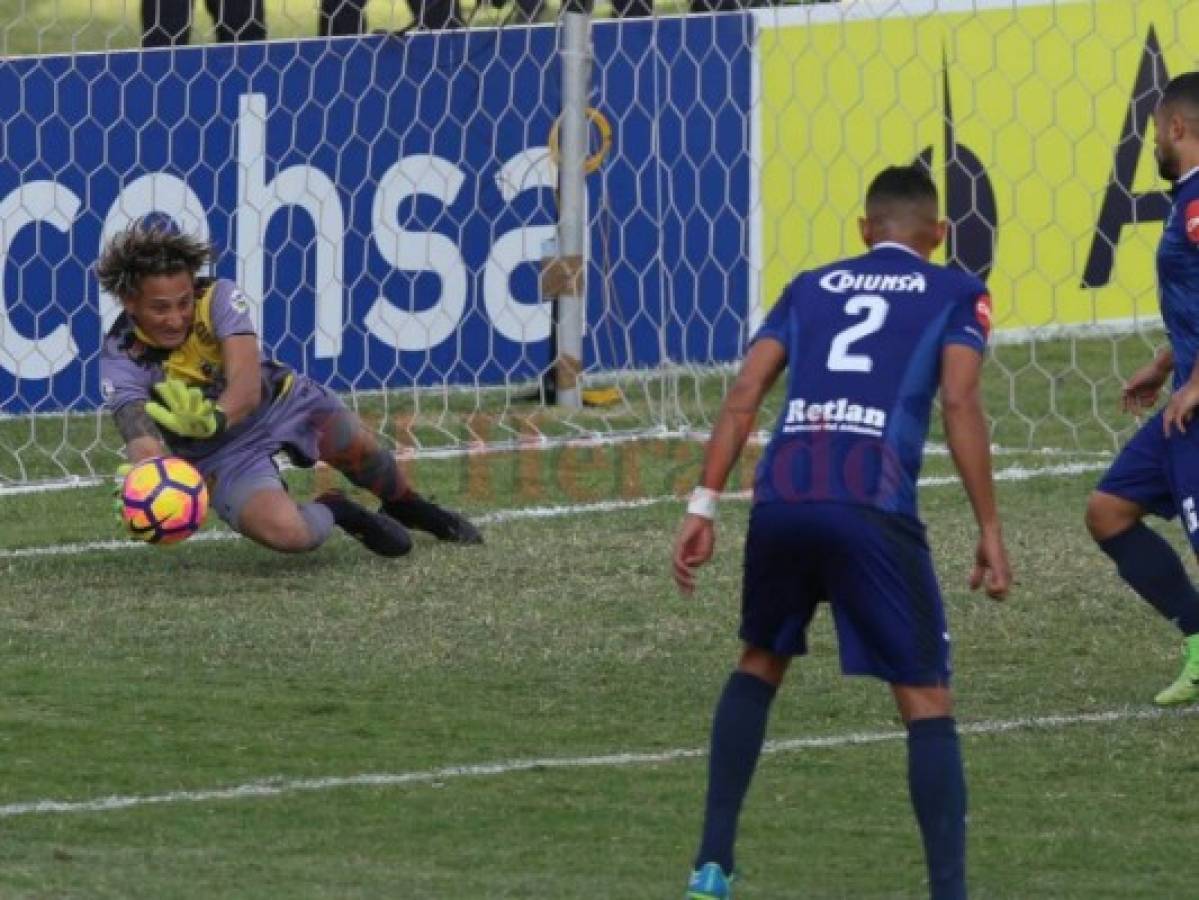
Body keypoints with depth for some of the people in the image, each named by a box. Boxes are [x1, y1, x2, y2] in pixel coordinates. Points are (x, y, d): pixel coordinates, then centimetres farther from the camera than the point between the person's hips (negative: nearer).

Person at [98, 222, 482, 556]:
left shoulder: (217, 297, -24)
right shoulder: (121, 360, -25)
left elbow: (247, 385, -37)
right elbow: (143, 439, -39)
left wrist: (214, 419, -60)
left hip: (282, 400, 3)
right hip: (222, 454, -3)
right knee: (290, 532, -27)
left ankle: (408, 507, 42)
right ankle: (334, 512, 11)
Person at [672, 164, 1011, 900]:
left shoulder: (811, 287, 25)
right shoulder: (956, 293, 15)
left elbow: (746, 393, 13)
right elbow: (960, 403, 0)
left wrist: (705, 505, 10)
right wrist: (990, 529, 0)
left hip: (782, 499, 4)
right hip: (874, 507, -4)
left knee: (761, 662, 27)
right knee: (927, 702, 3)